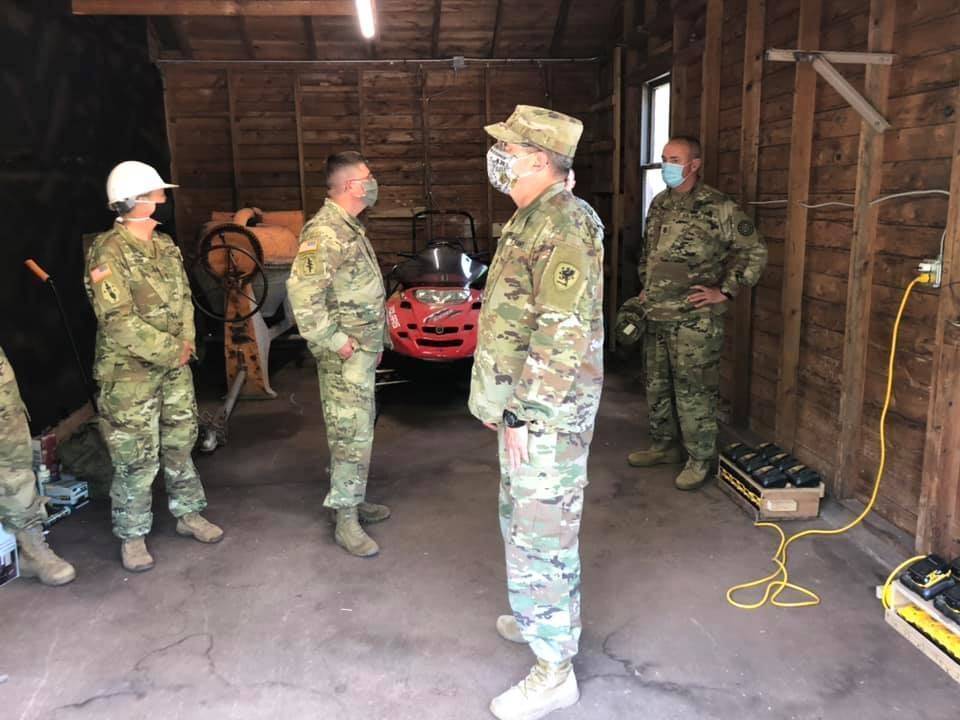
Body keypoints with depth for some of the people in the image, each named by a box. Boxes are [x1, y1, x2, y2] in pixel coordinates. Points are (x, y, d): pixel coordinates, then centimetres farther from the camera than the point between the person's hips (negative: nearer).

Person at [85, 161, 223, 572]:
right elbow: (118, 321, -23)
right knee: (136, 457, 2)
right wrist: (170, 350, -17)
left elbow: (183, 296, 14)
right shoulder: (108, 253, -17)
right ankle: (132, 537, 17)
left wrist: (187, 339, -3)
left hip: (175, 367, 7)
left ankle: (188, 514, 32)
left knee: (180, 444, 17)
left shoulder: (165, 246, 9)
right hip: (130, 373, -7)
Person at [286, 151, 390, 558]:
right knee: (351, 436, -6)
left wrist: (373, 342, 20)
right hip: (344, 358, -10)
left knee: (356, 430, 17)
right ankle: (347, 522, 3)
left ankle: (354, 500, 30)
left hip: (362, 353, 10)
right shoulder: (324, 233, -19)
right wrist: (336, 342, -22)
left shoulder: (350, 228, 15)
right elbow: (302, 294, -27)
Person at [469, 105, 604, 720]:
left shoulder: (565, 224, -18)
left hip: (546, 413, -10)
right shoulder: (530, 221, 13)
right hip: (522, 404, 10)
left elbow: (564, 334, -24)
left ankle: (555, 670, 13)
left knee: (543, 532, -1)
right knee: (523, 519, 23)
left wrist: (526, 414, -22)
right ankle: (547, 617, 42)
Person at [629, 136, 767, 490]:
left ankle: (700, 459, 13)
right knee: (657, 386, 16)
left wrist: (725, 291, -11)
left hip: (694, 319, -7)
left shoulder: (718, 207, -11)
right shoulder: (659, 204, 11)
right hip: (656, 315, 7)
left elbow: (754, 251, -9)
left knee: (693, 391, -1)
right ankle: (664, 445, 33)